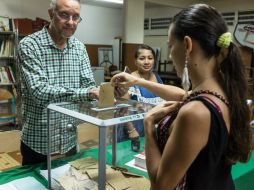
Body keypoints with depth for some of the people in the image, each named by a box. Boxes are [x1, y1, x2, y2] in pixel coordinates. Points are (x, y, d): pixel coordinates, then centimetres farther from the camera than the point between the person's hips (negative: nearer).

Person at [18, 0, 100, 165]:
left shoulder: (79, 48, 2)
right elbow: (39, 90, -26)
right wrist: (85, 93, -32)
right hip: (38, 142, -4)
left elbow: (89, 85, -1)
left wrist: (100, 95, -24)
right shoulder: (30, 45, -14)